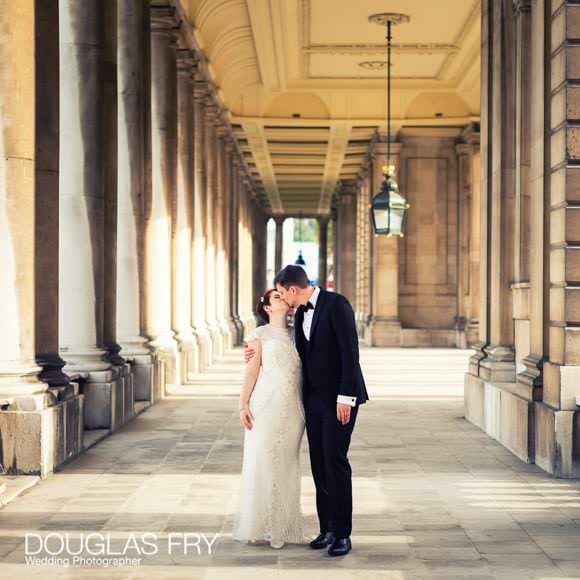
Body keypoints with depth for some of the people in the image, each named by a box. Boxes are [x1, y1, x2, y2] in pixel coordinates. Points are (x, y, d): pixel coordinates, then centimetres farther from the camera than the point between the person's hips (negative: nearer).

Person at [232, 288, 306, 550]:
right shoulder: (260, 335, 2)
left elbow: (303, 369, 14)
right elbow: (251, 371, -1)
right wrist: (243, 405, -9)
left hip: (293, 409, 4)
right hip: (266, 407, -4)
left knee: (287, 466, 7)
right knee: (262, 465, 0)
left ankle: (284, 526, 14)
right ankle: (258, 526, 8)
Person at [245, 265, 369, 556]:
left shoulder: (337, 304, -14)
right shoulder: (301, 313, 11)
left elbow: (350, 352, -18)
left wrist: (345, 397, -21)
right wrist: (261, 355, 13)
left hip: (340, 396, -8)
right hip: (315, 398, 8)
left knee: (335, 460, -10)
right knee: (319, 463, 6)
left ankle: (342, 533, -2)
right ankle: (327, 529, 13)